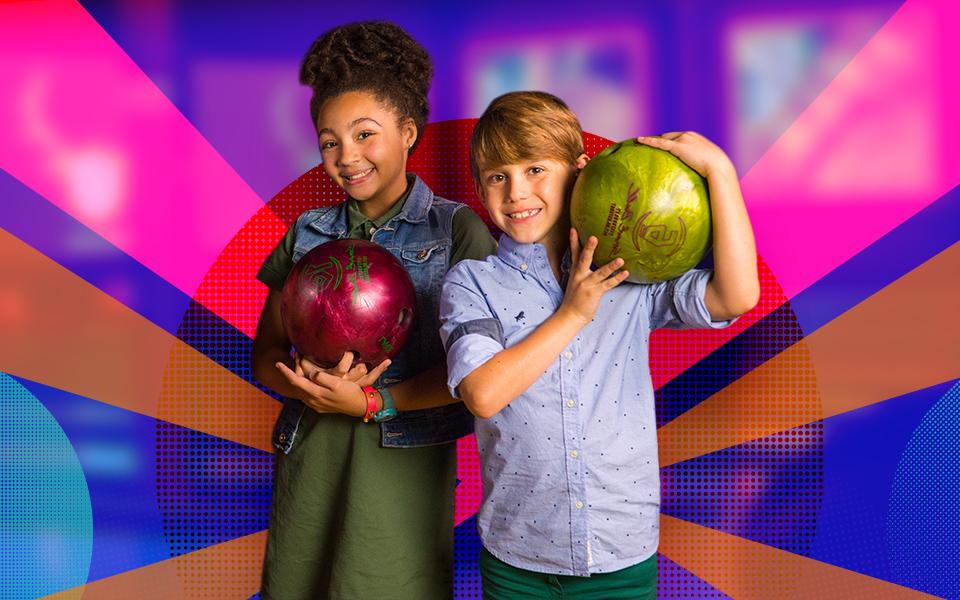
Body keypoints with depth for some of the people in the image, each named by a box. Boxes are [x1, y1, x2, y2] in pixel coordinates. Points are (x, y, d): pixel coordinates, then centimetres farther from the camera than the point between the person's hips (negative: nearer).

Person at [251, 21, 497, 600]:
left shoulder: (456, 230, -1)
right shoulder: (309, 233, 12)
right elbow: (266, 353, 11)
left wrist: (372, 402, -15)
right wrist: (307, 381, -11)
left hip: (403, 463, -3)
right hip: (308, 459, 4)